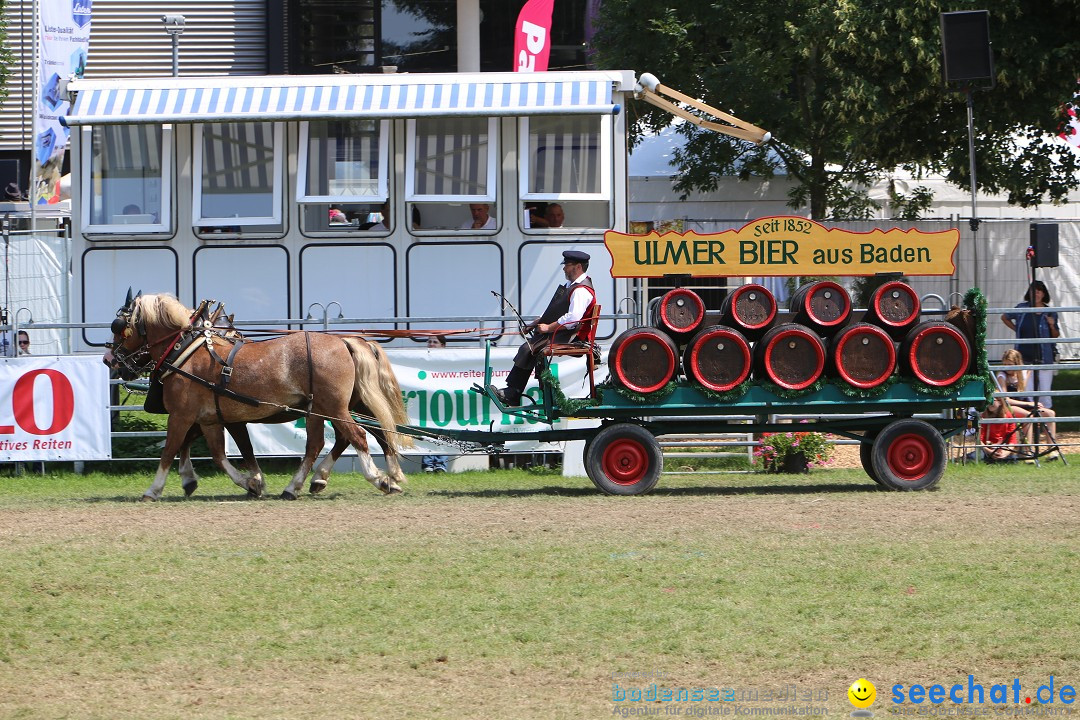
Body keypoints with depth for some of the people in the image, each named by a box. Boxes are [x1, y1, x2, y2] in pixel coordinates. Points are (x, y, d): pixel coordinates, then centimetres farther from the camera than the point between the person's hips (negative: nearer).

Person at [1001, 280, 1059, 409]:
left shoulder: (1050, 313, 1)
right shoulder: (1022, 309, 2)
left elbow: (1056, 335, 10)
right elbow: (1004, 317, 20)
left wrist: (1052, 326, -10)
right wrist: (1016, 330, 9)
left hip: (1044, 358, -1)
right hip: (1025, 358, 1)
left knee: (1044, 392, -1)